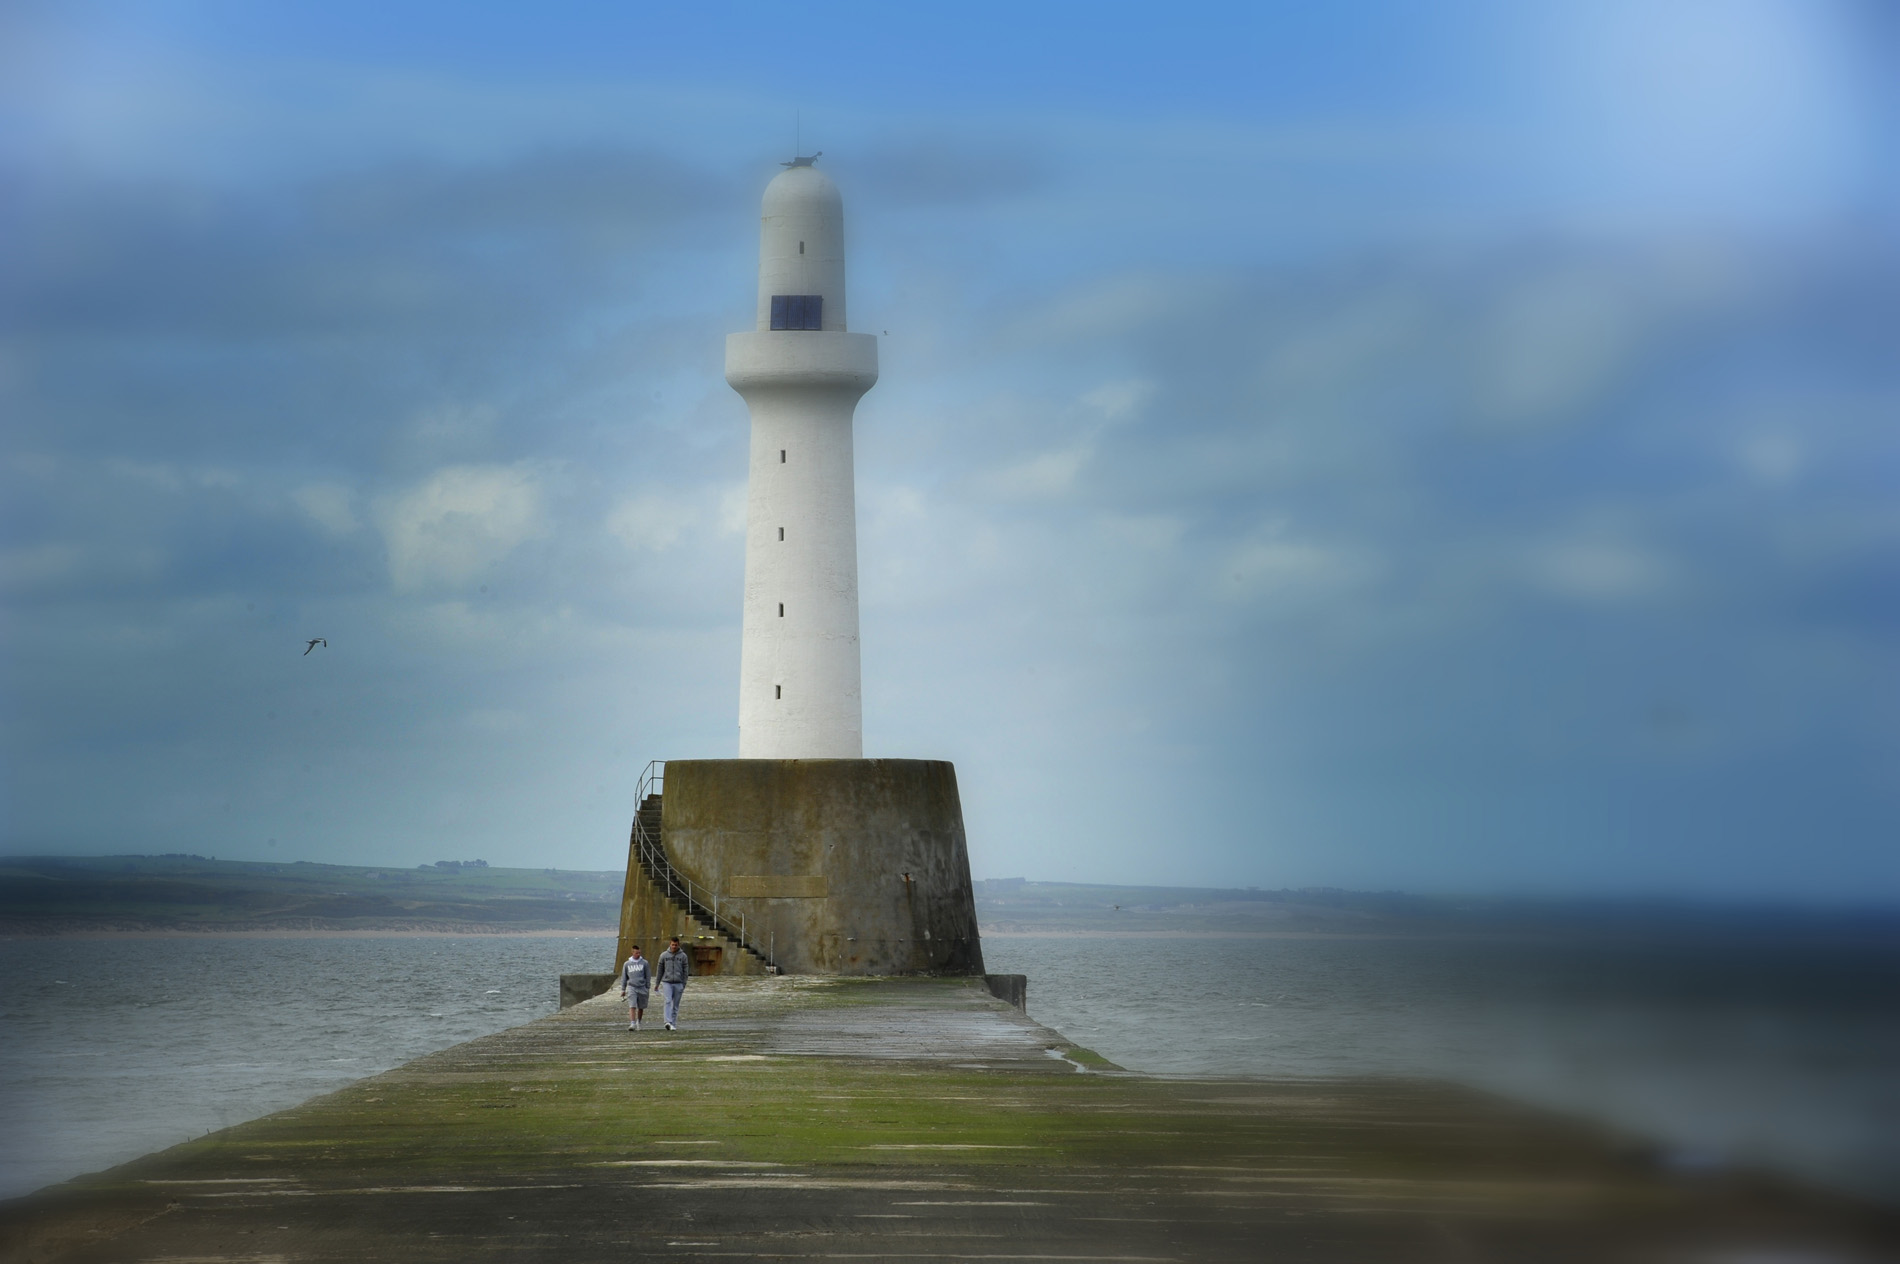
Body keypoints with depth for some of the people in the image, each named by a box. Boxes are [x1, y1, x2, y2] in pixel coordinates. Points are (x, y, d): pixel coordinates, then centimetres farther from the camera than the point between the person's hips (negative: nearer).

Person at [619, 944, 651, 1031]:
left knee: (641, 1008, 8)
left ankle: (638, 1023, 26)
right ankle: (632, 1024, -19)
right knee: (632, 1007, -13)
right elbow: (624, 977, 13)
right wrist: (623, 990, 10)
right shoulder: (627, 964, 8)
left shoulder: (645, 963, 4)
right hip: (631, 987, 0)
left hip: (641, 988, 1)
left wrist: (648, 988, 2)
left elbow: (648, 976, 7)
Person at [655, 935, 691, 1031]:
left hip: (678, 983, 1)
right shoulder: (664, 955, 4)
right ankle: (668, 1022, -27)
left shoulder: (683, 956, 3)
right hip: (667, 982, -1)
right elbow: (660, 970, 8)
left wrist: (684, 985, -3)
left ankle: (674, 1024, 10)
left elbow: (686, 971, 4)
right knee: (668, 1002, -17)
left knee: (675, 1005, 4)